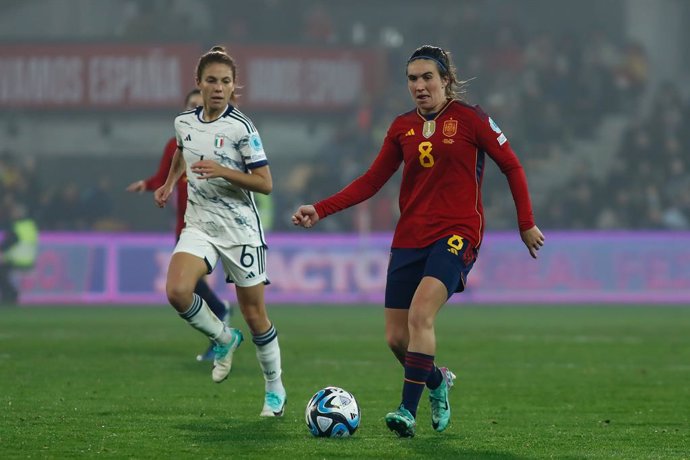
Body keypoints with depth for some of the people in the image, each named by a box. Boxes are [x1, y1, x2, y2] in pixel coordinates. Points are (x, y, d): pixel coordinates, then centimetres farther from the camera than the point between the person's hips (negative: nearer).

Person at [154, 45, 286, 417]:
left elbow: (265, 184, -13)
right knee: (176, 291, -23)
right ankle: (223, 338, 6)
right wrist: (169, 183, 23)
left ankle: (275, 387, 24)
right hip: (200, 225, 4)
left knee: (254, 314, 4)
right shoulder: (184, 122, 4)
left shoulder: (240, 127, -12)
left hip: (240, 229, -4)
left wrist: (223, 172, -23)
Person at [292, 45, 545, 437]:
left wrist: (526, 224, 3)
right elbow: (371, 182, 12)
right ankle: (438, 382, 34)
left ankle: (408, 412, -23)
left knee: (420, 315, -26)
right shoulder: (403, 127, 10)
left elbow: (512, 167, 4)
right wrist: (320, 211, 2)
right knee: (397, 339, 2)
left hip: (457, 235, -5)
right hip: (410, 238, 5)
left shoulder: (470, 119, -3)